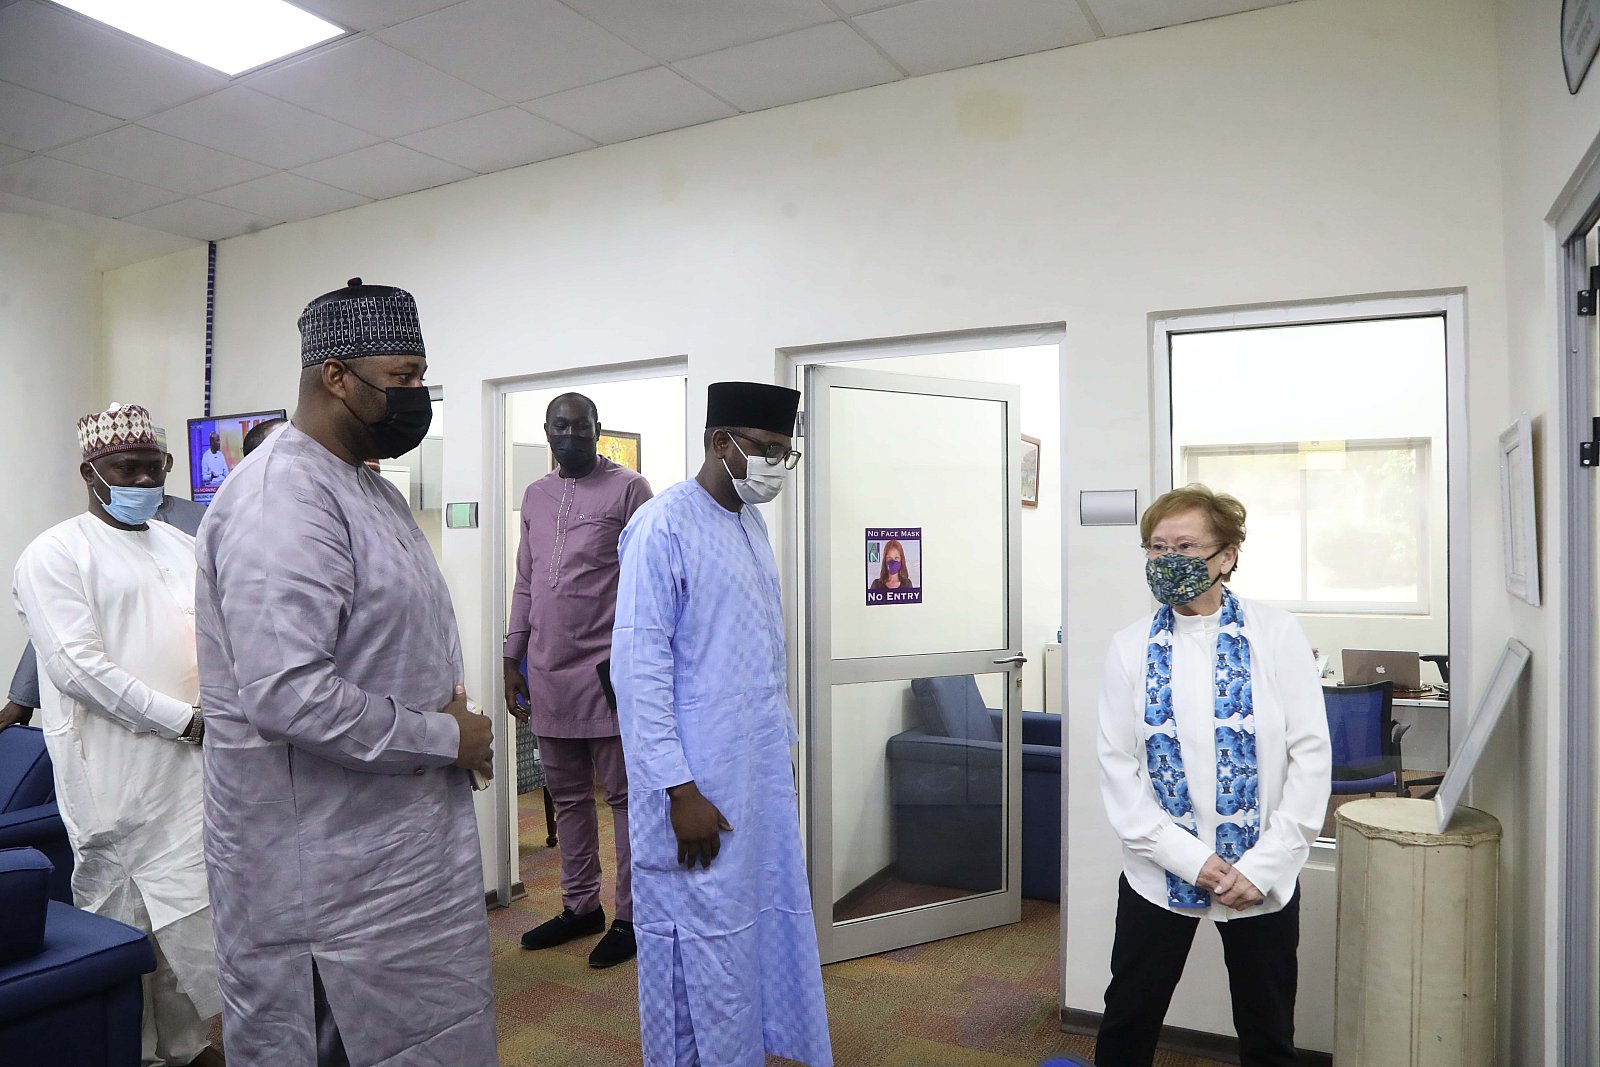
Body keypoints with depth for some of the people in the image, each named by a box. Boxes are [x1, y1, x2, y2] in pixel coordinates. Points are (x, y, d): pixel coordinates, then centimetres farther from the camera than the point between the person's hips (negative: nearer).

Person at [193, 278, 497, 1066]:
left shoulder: (368, 489, 11)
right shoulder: (282, 500, -21)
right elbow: (287, 698, -29)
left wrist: (445, 703, 4)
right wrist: (445, 736, -18)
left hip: (394, 838, 9)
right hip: (327, 868, -9)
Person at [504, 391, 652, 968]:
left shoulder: (628, 488, -3)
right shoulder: (535, 496, 15)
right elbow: (525, 584, 18)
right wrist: (513, 660, 15)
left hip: (607, 671, -6)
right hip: (548, 672, 6)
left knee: (624, 795, 2)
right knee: (567, 796, 15)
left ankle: (631, 916, 13)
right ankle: (580, 906, 28)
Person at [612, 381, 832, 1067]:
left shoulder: (751, 524, 10)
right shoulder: (664, 527, -14)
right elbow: (638, 668, -17)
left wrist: (783, 748, 15)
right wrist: (679, 790, -17)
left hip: (763, 779, 8)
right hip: (700, 786, -7)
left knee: (767, 929, 15)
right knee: (701, 946, 5)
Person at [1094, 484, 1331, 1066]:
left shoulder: (1277, 634, -7)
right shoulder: (1130, 647, -4)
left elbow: (1310, 754, -7)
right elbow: (1117, 767, -5)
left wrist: (1263, 865, -12)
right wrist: (1190, 859, -13)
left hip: (1264, 878, 0)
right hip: (1158, 872, 0)